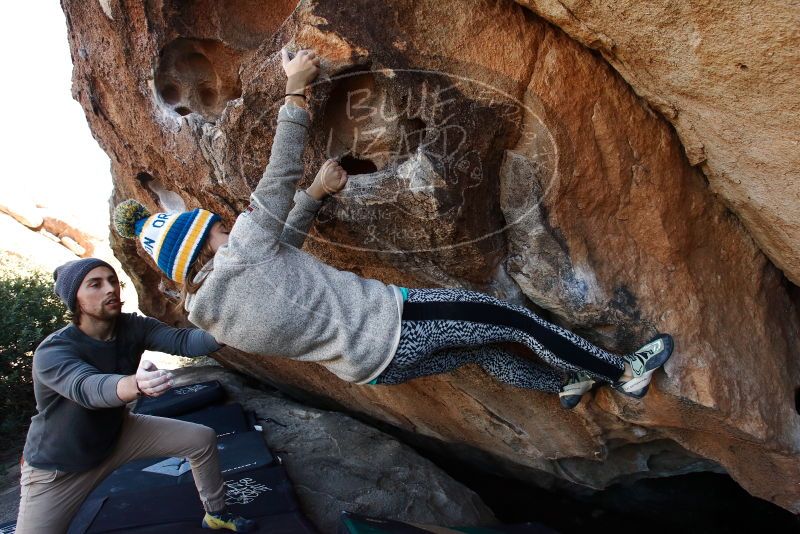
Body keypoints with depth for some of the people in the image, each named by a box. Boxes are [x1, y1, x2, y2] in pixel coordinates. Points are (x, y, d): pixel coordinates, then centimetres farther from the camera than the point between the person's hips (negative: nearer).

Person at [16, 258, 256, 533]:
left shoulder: (132, 326, -14)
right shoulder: (52, 352, -29)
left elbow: (181, 340, -29)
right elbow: (87, 389, -48)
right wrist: (136, 384, -70)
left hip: (118, 433, 5)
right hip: (59, 468, -5)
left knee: (202, 439, 0)